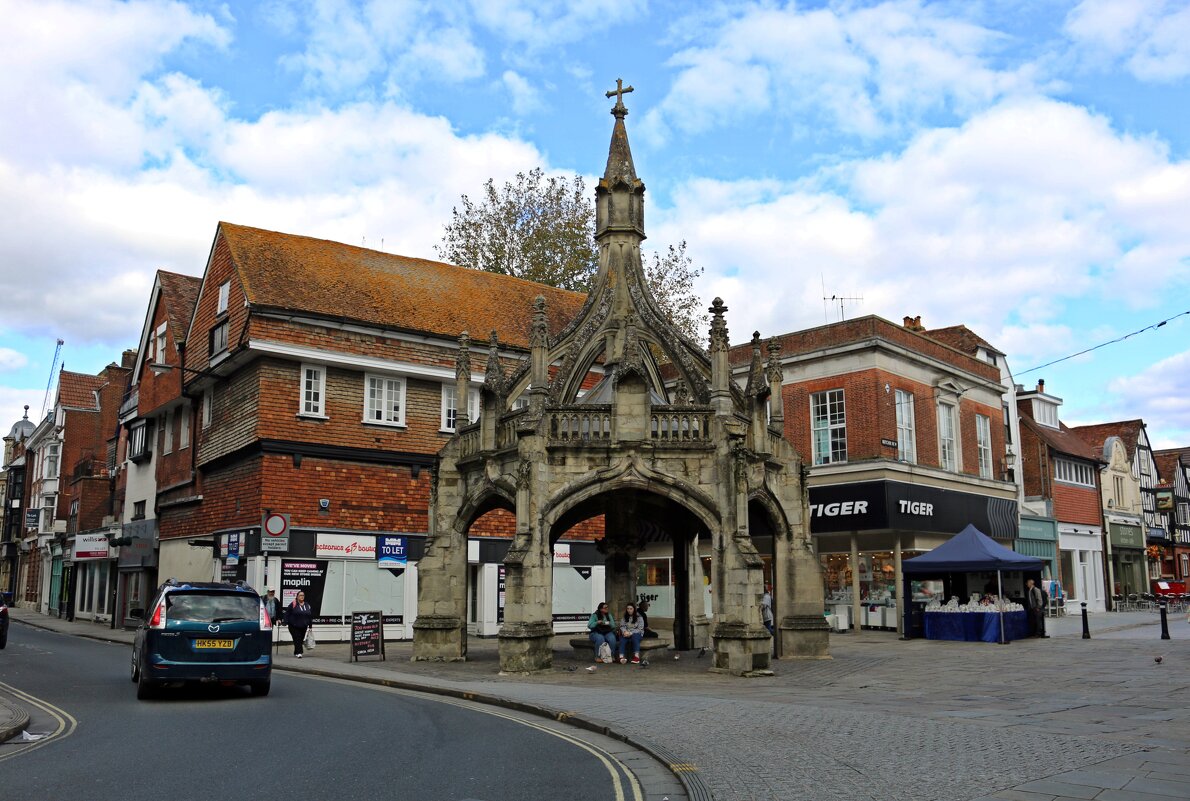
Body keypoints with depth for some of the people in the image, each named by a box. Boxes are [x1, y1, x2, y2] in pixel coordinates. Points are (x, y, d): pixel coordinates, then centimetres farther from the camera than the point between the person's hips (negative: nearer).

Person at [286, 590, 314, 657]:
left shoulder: (307, 605, 9)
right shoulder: (293, 605, -7)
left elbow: (311, 616, 14)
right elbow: (287, 614, -6)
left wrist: (310, 625, 12)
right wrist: (286, 622, -13)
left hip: (303, 627, 5)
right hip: (294, 626, -5)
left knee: (301, 639, 9)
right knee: (297, 639, -12)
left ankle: (296, 652, 23)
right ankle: (299, 652, -16)